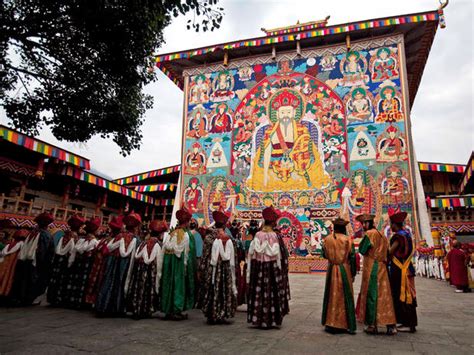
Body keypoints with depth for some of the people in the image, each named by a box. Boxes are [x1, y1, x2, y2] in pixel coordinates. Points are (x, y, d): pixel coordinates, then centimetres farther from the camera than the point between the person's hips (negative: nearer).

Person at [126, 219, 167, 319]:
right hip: (150, 270, -4)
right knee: (148, 289, 6)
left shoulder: (143, 242, 5)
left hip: (139, 268, 5)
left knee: (138, 288, 11)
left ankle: (136, 311, 20)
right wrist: (159, 274, -1)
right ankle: (146, 311, 12)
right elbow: (159, 262, -7)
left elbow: (136, 256, 1)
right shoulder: (158, 244, -8)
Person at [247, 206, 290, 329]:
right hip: (271, 267, -3)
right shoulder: (273, 236, -12)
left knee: (258, 292, 12)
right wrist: (279, 270, 4)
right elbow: (276, 255, -8)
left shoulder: (258, 235, -5)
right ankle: (270, 320, 17)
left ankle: (257, 319, 21)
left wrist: (250, 270, 8)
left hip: (258, 268, 3)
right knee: (270, 293, 8)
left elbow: (251, 253, -3)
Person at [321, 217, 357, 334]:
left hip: (331, 270, 2)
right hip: (345, 270, -2)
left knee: (332, 296, 11)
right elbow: (352, 258, -6)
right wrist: (353, 273, 2)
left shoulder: (328, 239, -3)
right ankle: (345, 325, 14)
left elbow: (324, 254, 6)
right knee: (345, 297, 8)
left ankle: (331, 324, 17)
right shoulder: (348, 240, -8)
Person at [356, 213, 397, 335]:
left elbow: (362, 250, -7)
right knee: (384, 295, 9)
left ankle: (372, 325, 3)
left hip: (371, 268, -7)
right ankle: (391, 325, 9)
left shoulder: (369, 234, -10)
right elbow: (387, 252, 17)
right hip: (382, 268, 7)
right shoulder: (381, 235, 14)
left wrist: (362, 240, 7)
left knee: (371, 295, -1)